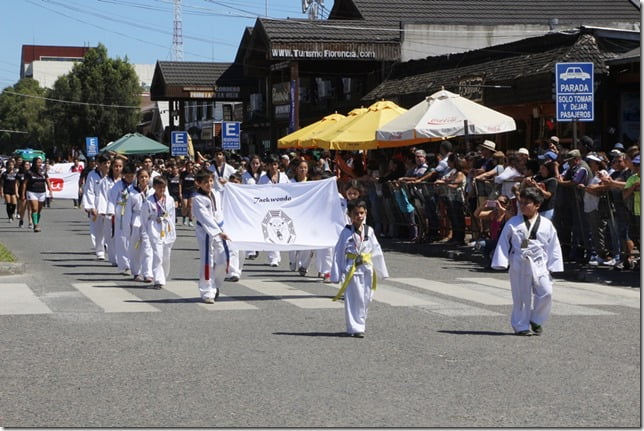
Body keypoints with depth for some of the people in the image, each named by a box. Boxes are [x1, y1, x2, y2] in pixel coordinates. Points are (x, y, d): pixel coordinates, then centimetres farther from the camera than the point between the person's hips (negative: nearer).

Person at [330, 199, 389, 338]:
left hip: (367, 269, 4)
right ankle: (355, 328, 3)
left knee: (366, 298, 9)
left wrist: (381, 270, 13)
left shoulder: (369, 231, 5)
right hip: (351, 269, -4)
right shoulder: (346, 232, -7)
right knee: (354, 299, -3)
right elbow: (338, 253, -5)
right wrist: (337, 274, -8)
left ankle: (360, 325, 24)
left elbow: (376, 251, 11)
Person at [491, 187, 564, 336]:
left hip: (540, 265, 1)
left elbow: (553, 246, 5)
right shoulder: (513, 223, 0)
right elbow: (503, 243, 3)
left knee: (546, 293, -9)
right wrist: (501, 262, -4)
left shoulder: (546, 224, 2)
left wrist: (553, 266, 1)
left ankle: (536, 321, 12)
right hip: (519, 265, -1)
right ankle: (521, 326, 15)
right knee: (521, 297, 2)